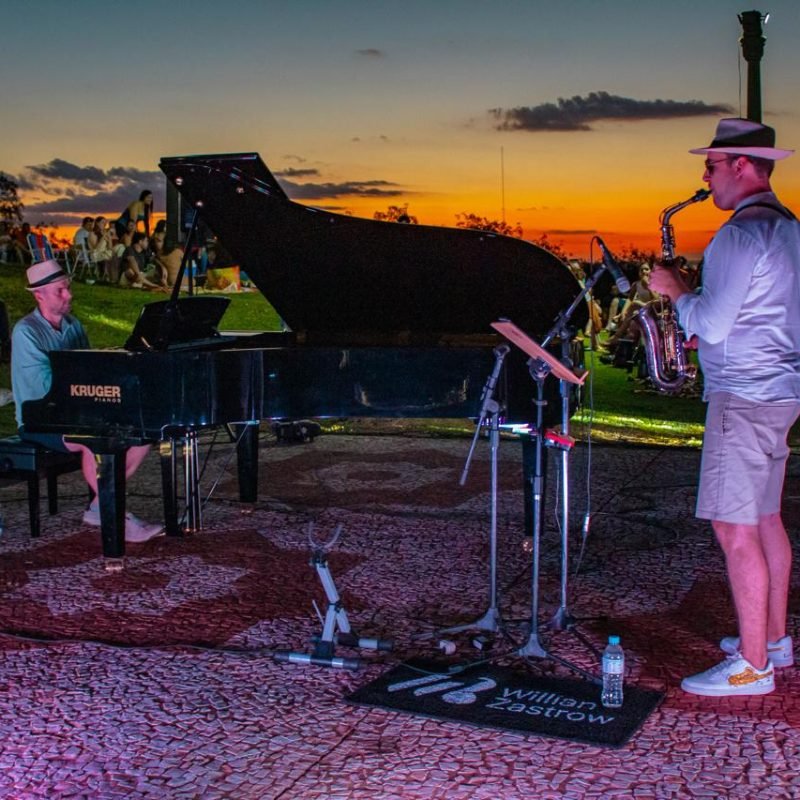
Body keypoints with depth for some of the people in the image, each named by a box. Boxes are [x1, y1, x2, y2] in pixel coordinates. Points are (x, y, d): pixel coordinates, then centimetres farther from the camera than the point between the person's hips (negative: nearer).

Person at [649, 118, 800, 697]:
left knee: (735, 530, -6)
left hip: (744, 396, -10)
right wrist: (691, 295, 18)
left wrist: (675, 290, -3)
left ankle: (752, 667, -1)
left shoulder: (742, 233, -17)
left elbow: (710, 325, -19)